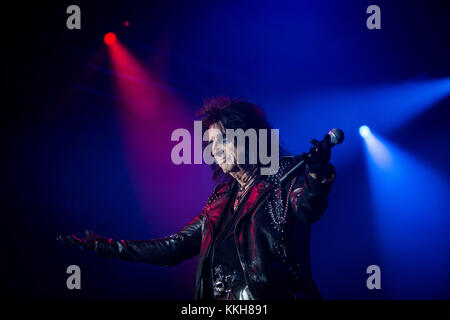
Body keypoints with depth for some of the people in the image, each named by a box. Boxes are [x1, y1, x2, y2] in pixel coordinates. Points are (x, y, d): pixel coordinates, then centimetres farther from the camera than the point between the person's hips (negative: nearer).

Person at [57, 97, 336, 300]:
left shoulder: (285, 184, 1)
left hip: (271, 294, -5)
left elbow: (310, 205, -21)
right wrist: (106, 247, 21)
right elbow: (174, 248, 22)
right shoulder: (222, 200, 18)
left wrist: (317, 173, -42)